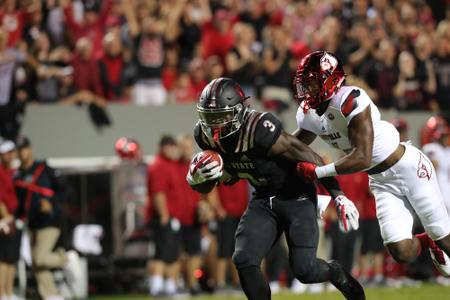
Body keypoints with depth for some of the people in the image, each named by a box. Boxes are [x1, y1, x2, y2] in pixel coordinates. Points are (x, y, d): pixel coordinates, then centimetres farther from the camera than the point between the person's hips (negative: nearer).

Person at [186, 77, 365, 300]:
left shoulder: (260, 130, -31)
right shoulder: (206, 136, -10)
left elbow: (308, 157, -23)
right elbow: (203, 188, 3)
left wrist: (339, 196, -19)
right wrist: (198, 176, -22)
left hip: (296, 196, -6)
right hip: (263, 200, 6)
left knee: (303, 269, -11)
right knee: (244, 261, -11)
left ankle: (336, 273, 24)